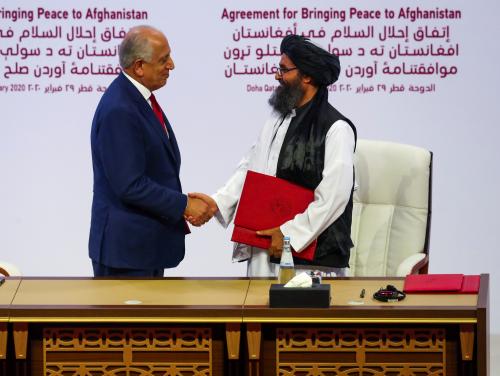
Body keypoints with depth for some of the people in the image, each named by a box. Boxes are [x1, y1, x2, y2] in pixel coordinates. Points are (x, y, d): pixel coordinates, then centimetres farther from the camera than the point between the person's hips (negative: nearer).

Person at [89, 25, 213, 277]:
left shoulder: (138, 98, 10)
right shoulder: (118, 111, -21)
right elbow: (130, 186, -24)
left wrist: (182, 203, 4)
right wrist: (183, 205, -16)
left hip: (151, 243, 10)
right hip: (126, 248, -10)